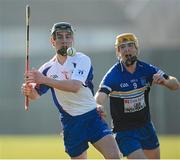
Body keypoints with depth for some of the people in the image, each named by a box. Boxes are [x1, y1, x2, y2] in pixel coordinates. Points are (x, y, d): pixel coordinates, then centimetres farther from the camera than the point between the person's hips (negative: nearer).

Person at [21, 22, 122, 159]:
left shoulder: (81, 59, -9)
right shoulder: (48, 68, 2)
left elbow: (75, 86, -28)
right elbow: (36, 94, 14)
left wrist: (44, 79, -34)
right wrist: (29, 90, -11)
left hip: (92, 116, -3)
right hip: (70, 122, 3)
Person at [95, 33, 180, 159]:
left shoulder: (146, 69, -7)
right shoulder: (113, 75, -20)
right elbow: (100, 96, -34)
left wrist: (164, 81, -27)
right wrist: (98, 106, -59)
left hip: (146, 126, 6)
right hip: (124, 132, -6)